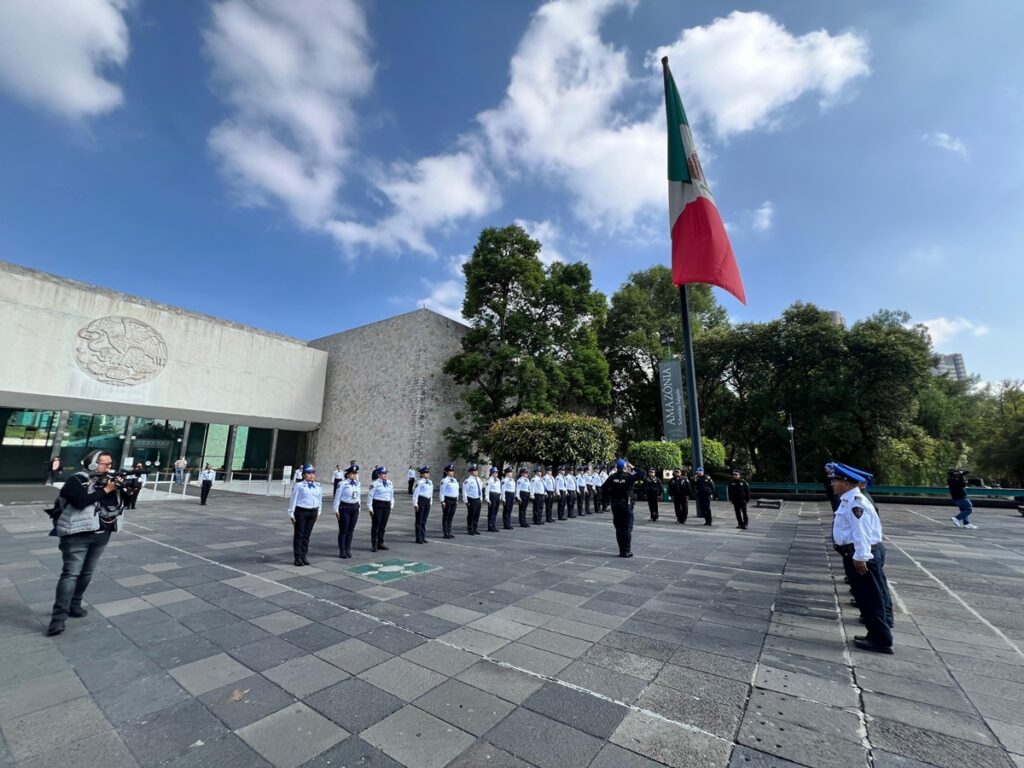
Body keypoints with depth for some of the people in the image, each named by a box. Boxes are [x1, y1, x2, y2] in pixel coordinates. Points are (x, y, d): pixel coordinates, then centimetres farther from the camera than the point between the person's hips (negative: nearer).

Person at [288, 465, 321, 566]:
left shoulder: (317, 486, 7)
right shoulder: (299, 486, -8)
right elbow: (293, 500, -5)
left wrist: (318, 511, 13)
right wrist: (291, 513, -5)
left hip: (313, 512, 5)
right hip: (301, 511, -4)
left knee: (307, 535, 12)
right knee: (299, 535, 3)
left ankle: (304, 556, 23)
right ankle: (298, 558, 12)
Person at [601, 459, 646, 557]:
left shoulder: (612, 477, -4)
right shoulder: (629, 476, -12)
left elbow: (603, 488, -2)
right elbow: (642, 474, -9)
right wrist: (632, 468, 0)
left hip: (615, 506, 3)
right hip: (627, 506, -3)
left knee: (619, 529, 11)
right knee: (627, 529, 4)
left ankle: (621, 551, 15)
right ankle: (627, 551, 6)